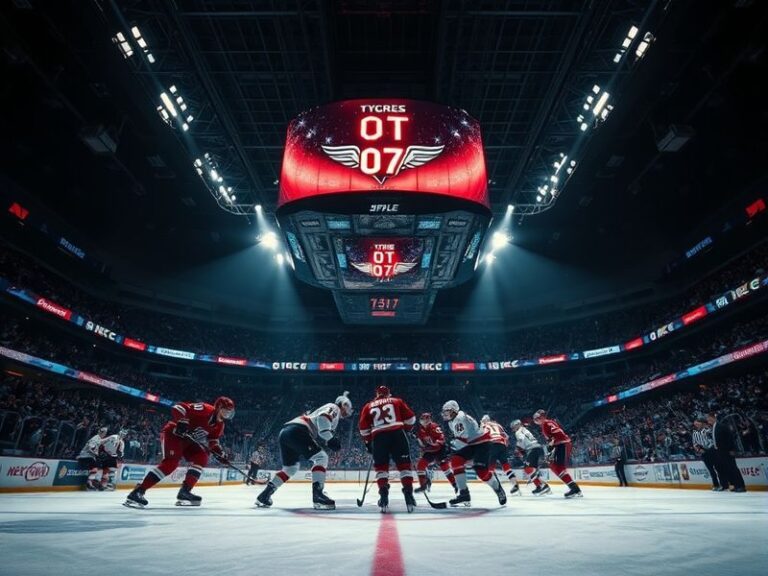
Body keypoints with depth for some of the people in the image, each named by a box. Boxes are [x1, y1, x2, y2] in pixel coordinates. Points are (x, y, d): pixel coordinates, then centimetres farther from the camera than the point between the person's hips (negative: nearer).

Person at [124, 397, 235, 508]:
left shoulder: (219, 425, 1)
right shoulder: (204, 409, -26)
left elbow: (213, 441, 9)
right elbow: (178, 408, -29)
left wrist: (220, 453, -5)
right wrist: (182, 421, -38)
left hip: (188, 439, 9)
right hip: (173, 433, -9)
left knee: (201, 458, -3)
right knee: (171, 462, -24)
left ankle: (184, 491, -2)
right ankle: (137, 492, -21)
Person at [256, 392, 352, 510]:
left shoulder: (325, 409, 33)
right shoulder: (334, 408, 7)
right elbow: (323, 418, -15)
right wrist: (330, 438, -19)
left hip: (284, 432, 10)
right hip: (297, 431, -10)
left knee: (290, 467, 24)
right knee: (321, 458, -8)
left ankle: (264, 495, 24)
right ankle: (317, 494, -18)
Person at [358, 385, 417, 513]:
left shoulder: (368, 406, 21)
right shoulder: (397, 401, 18)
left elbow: (363, 427, 15)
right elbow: (410, 417, 13)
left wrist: (368, 442, 23)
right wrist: (406, 429, 29)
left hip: (378, 437, 1)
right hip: (397, 434, -1)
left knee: (381, 467, 13)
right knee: (404, 464, 7)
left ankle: (383, 496, -1)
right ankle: (408, 494, -4)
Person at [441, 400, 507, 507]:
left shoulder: (461, 417, -23)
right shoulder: (451, 422, 9)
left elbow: (469, 433, -30)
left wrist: (455, 443, -23)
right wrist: (453, 444, 8)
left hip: (482, 442, -9)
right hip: (471, 444, 9)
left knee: (481, 470, -16)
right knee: (455, 460, -10)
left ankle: (499, 490, 14)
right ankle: (464, 493, -6)